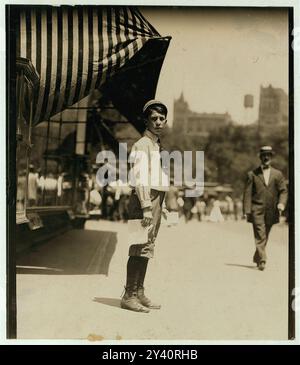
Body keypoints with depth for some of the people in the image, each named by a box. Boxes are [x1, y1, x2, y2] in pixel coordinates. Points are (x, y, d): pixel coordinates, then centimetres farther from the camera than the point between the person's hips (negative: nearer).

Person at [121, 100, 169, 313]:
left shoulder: (157, 145, 20)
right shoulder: (142, 145, -10)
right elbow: (140, 178, -19)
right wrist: (146, 207, -25)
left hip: (156, 200, 10)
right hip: (144, 199, -10)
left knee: (147, 248, 11)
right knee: (140, 249, -10)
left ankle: (139, 293, 18)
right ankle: (129, 295, -6)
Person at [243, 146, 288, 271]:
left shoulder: (278, 174, 11)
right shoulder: (252, 174, 5)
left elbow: (283, 191, 8)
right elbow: (247, 193, 1)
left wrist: (281, 203, -12)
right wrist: (247, 211, -7)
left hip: (271, 212, 3)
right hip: (257, 210, -3)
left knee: (264, 237, 12)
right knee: (260, 236, -12)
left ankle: (257, 258, 29)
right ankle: (262, 260, -16)